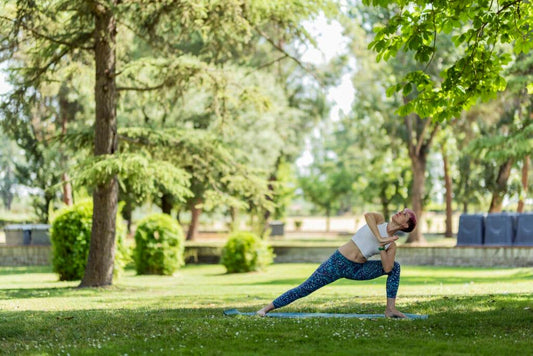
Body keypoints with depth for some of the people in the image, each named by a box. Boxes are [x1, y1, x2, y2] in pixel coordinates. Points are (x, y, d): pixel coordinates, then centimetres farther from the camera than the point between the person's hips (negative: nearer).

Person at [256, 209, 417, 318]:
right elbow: (367, 215, -28)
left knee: (395, 266, -7)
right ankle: (267, 308, 3)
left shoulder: (391, 245, 3)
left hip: (357, 270, 3)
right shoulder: (379, 220, -2)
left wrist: (382, 247, -20)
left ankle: (390, 309, -5)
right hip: (338, 262, -3)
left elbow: (387, 268, -11)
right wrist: (379, 238, -32)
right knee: (304, 289, -8)